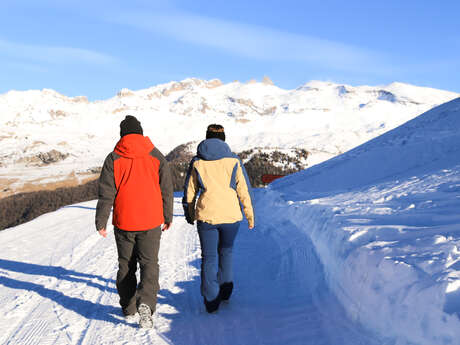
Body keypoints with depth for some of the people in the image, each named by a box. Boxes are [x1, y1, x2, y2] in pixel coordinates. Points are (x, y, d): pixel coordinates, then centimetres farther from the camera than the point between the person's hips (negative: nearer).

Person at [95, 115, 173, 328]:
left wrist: (101, 221, 2)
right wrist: (168, 217, 14)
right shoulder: (156, 156, 0)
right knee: (149, 264, 5)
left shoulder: (113, 158, -3)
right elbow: (166, 190, 3)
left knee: (126, 264, 15)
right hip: (151, 222, 0)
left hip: (123, 222, 0)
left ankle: (128, 307, 25)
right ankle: (145, 303, -17)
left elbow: (106, 193, -5)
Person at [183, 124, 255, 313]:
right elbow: (244, 190, 1)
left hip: (206, 216, 0)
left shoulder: (197, 162, 3)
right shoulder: (234, 161, 1)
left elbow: (189, 191, 8)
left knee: (209, 257, 7)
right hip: (230, 215, 1)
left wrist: (190, 213, 21)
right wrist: (250, 214, 9)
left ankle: (211, 300, 5)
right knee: (226, 252, 22)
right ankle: (225, 290, 30)